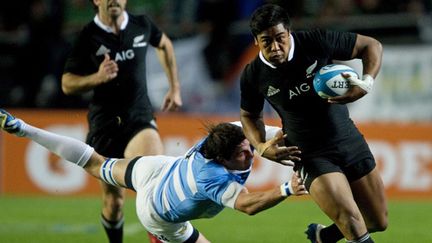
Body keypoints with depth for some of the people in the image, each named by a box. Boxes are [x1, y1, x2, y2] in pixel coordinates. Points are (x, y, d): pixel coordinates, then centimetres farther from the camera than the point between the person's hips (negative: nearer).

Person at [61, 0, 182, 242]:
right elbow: (67, 84, -1)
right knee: (114, 199, 5)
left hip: (139, 116, 0)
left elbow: (165, 45, 25)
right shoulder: (88, 37, -4)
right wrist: (97, 77, -20)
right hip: (105, 122, 0)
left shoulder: (142, 25, 2)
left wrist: (175, 87, 21)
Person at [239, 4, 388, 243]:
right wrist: (261, 147, -8)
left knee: (379, 223, 12)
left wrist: (366, 83, -21)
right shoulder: (253, 76, -10)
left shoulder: (317, 42, -15)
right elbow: (249, 115, 11)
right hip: (311, 157, -2)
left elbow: (371, 45, -3)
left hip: (349, 140, 2)